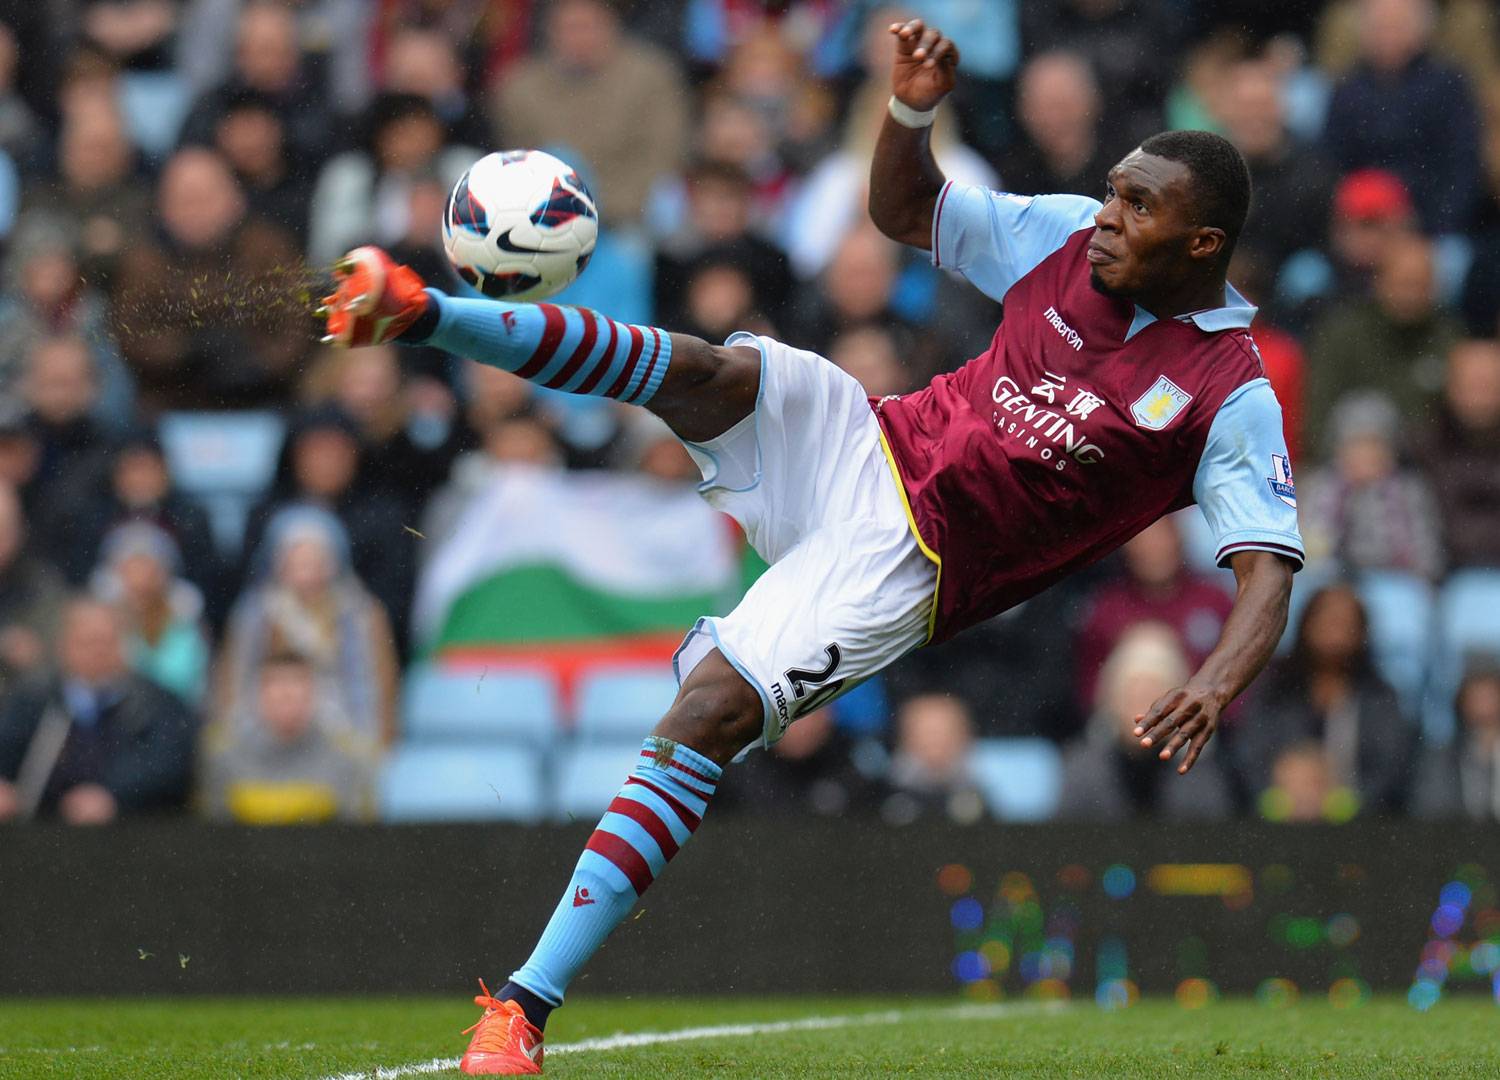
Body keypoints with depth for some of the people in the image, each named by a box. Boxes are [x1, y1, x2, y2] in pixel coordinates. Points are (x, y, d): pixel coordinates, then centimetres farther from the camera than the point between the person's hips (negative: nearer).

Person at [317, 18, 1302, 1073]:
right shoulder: (1068, 237, 4)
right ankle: (419, 309, -25)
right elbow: (904, 212, 16)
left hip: (898, 567, -5)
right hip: (855, 443, 5)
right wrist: (912, 111, -5)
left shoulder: (1232, 401, -11)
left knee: (705, 718, -21)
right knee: (712, 372, -26)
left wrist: (1218, 685, -37)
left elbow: (1271, 569, -17)